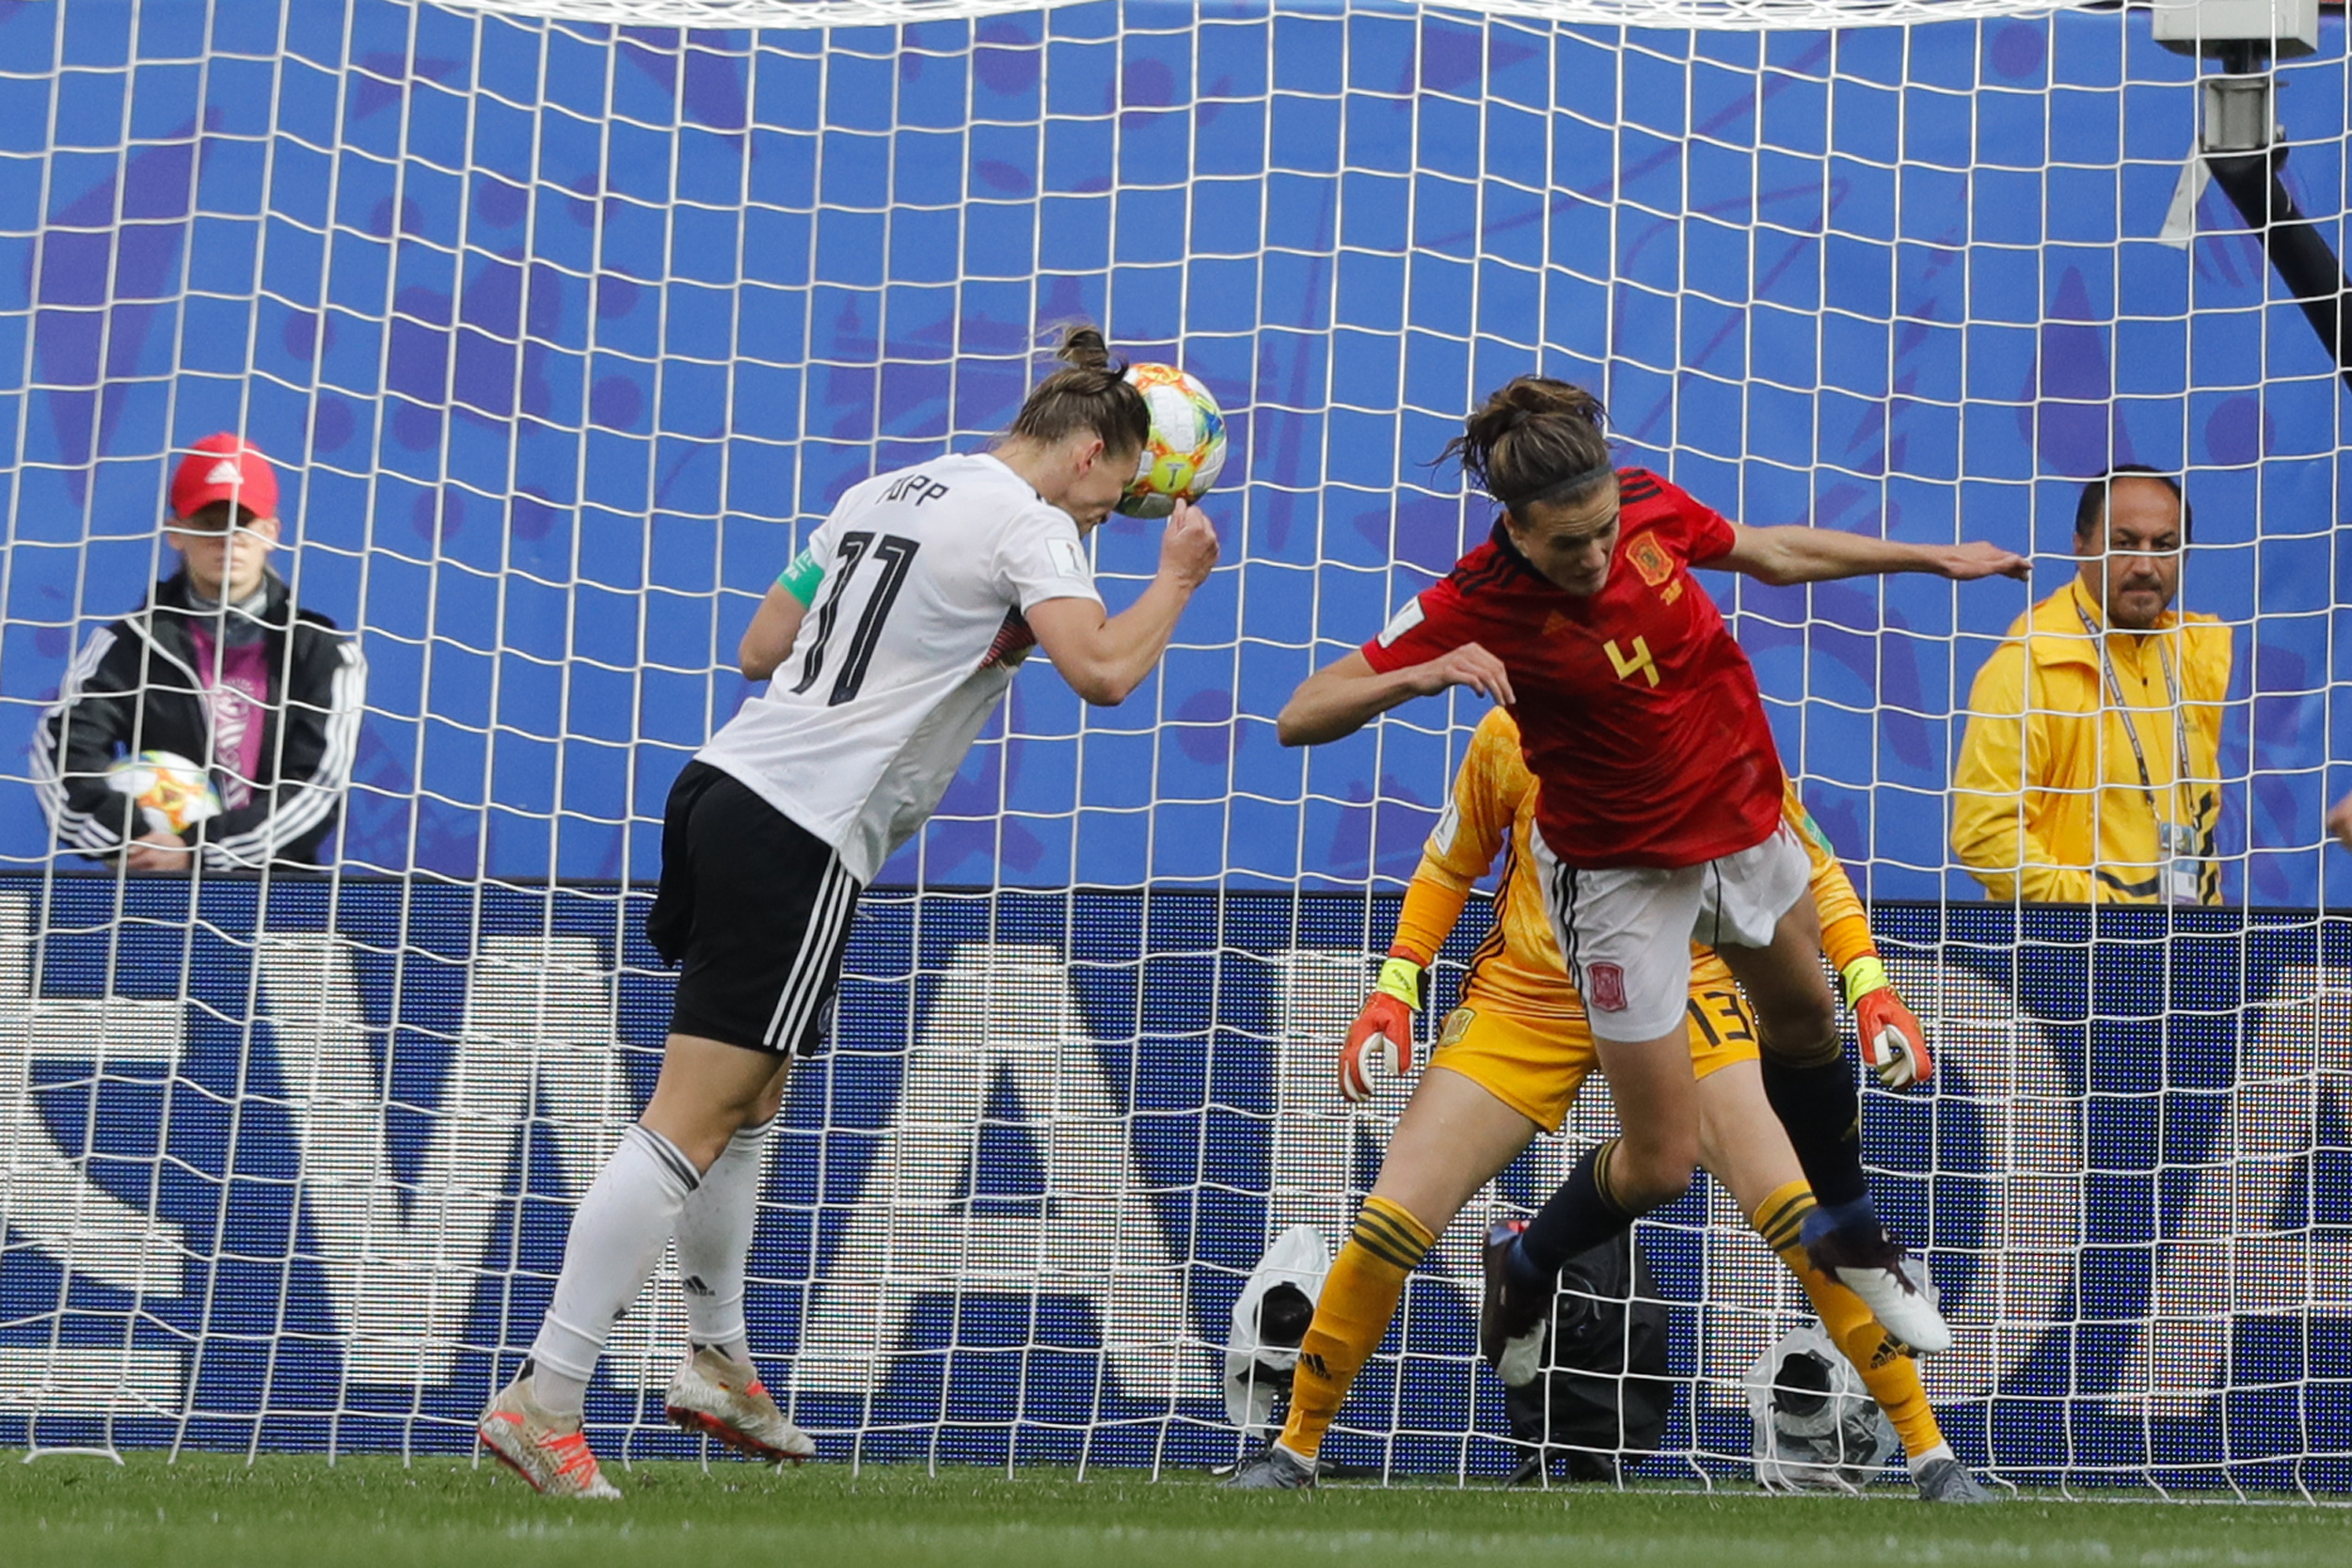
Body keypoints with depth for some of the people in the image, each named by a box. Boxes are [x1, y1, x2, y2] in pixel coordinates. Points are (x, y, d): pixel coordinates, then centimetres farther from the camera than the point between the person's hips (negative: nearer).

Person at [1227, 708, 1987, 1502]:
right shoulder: (1512, 737, -10)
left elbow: (1812, 871, 1)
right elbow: (1449, 868, 8)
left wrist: (1869, 986, -11)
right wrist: (1396, 987, 0)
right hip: (1521, 1003, 1)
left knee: (1799, 1212, -19)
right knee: (1391, 1220, -9)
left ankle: (1930, 1452, -8)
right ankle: (1296, 1444, 13)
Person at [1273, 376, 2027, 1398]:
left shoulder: (1650, 509, -16)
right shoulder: (1476, 606, -30)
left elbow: (1774, 554, 6)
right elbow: (1303, 717, -31)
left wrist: (1932, 558, 11)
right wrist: (1422, 675, -48)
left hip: (1744, 815, 6)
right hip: (1623, 872, -6)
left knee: (1802, 1018, 28)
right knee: (1660, 1163, -4)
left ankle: (1847, 1235, 56)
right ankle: (1523, 1271, 28)